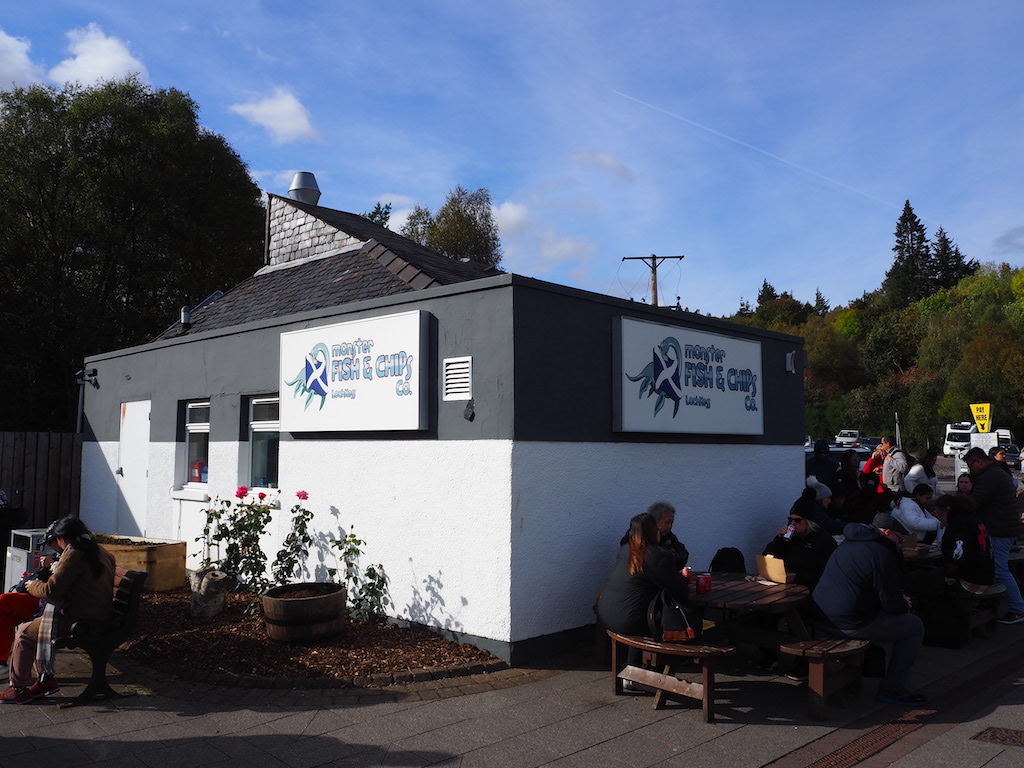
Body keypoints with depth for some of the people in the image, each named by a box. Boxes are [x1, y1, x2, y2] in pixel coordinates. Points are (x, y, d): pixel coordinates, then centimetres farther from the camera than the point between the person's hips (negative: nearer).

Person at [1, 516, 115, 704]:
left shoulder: (74, 554, -17)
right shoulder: (101, 553, 11)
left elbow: (51, 591, -18)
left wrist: (33, 586, 2)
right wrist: (55, 564, 34)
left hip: (77, 621, -9)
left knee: (24, 633, 5)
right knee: (35, 624, 22)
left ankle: (18, 688, 15)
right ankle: (45, 680, 22)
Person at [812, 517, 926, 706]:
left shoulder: (850, 542, 13)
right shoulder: (882, 554, -15)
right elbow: (891, 604, -12)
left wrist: (898, 600, 23)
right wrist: (905, 605, 10)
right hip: (850, 623, -9)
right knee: (914, 627, 5)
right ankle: (892, 689, 9)